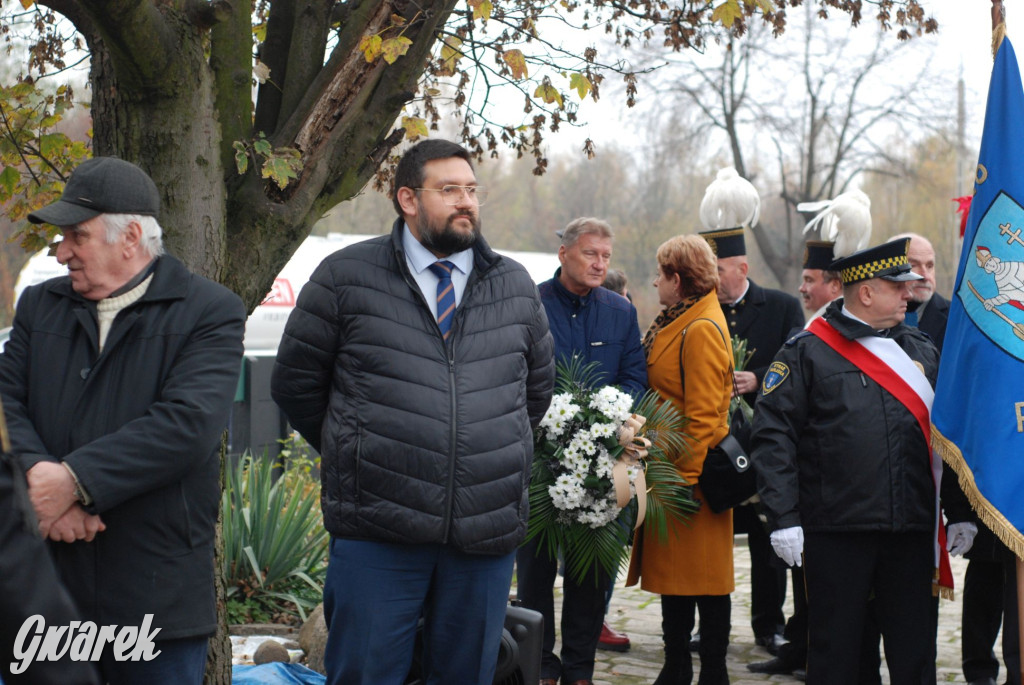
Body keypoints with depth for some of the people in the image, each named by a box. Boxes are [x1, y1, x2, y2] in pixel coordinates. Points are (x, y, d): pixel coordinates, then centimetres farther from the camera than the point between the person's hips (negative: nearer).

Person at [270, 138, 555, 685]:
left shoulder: (515, 287, 11)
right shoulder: (346, 277, 1)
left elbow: (538, 386, 25)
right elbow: (295, 383, 9)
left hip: (487, 535, 3)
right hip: (377, 536, -3)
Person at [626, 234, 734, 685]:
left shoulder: (703, 330, -16)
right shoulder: (676, 323, 14)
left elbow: (703, 415, -20)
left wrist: (686, 477, -20)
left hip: (691, 473, -10)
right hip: (669, 469, 10)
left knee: (705, 581, -1)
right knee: (672, 573, 14)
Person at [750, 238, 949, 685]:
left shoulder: (922, 351, 13)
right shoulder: (807, 352, -3)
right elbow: (773, 436, -7)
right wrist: (783, 518, -13)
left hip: (911, 530, 4)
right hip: (837, 531, -4)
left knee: (914, 649, 9)